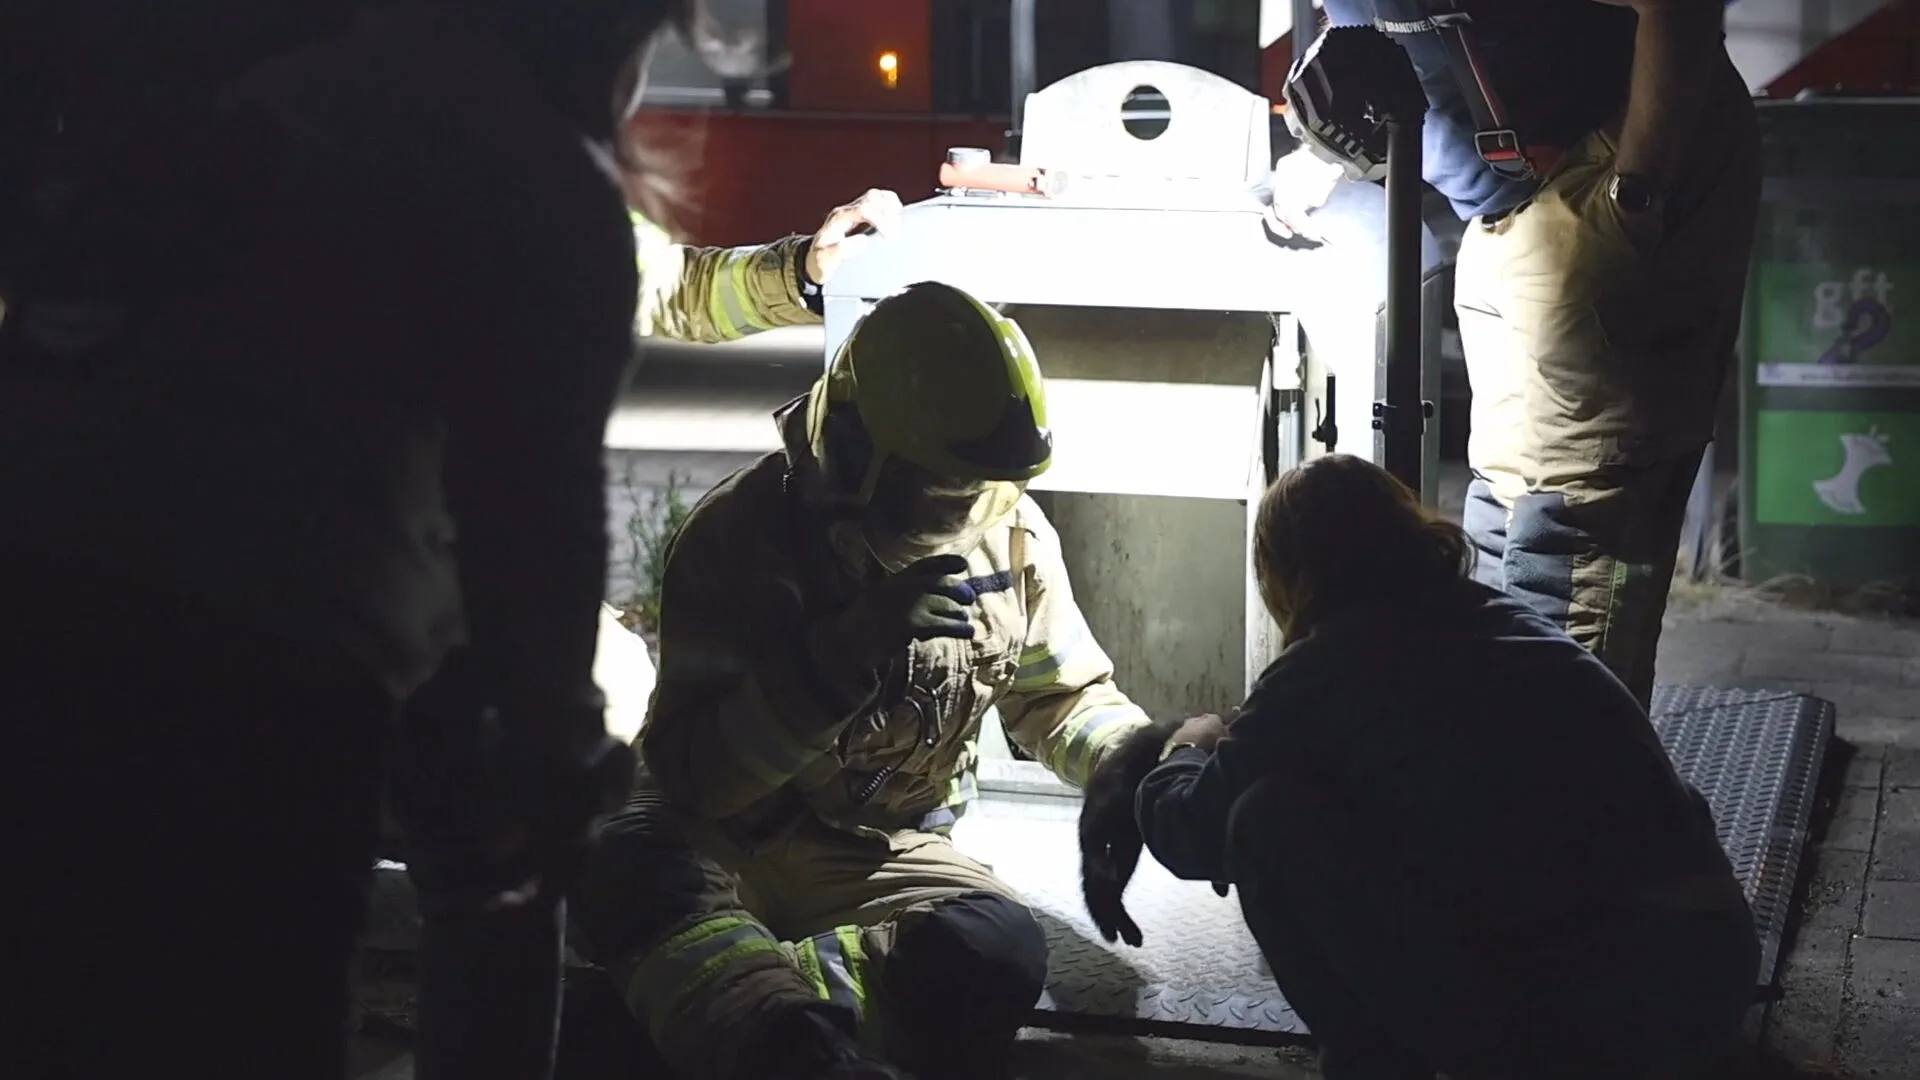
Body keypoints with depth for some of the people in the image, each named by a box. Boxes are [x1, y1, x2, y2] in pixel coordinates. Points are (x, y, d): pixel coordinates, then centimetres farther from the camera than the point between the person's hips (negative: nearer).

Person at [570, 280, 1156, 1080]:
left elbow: (1064, 696, 10)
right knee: (625, 875, -39)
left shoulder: (1012, 535, -5)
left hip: (875, 854, 3)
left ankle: (726, 983, -32)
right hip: (715, 837, -2)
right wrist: (847, 653, -37)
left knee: (998, 957, -32)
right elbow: (689, 769, -23)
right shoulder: (742, 533, -17)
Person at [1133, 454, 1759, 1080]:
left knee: (1270, 820, 1)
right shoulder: (1512, 623, 18)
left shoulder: (1330, 668, -1)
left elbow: (1188, 835, 11)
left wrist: (1188, 752, 36)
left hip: (1553, 1020, -7)